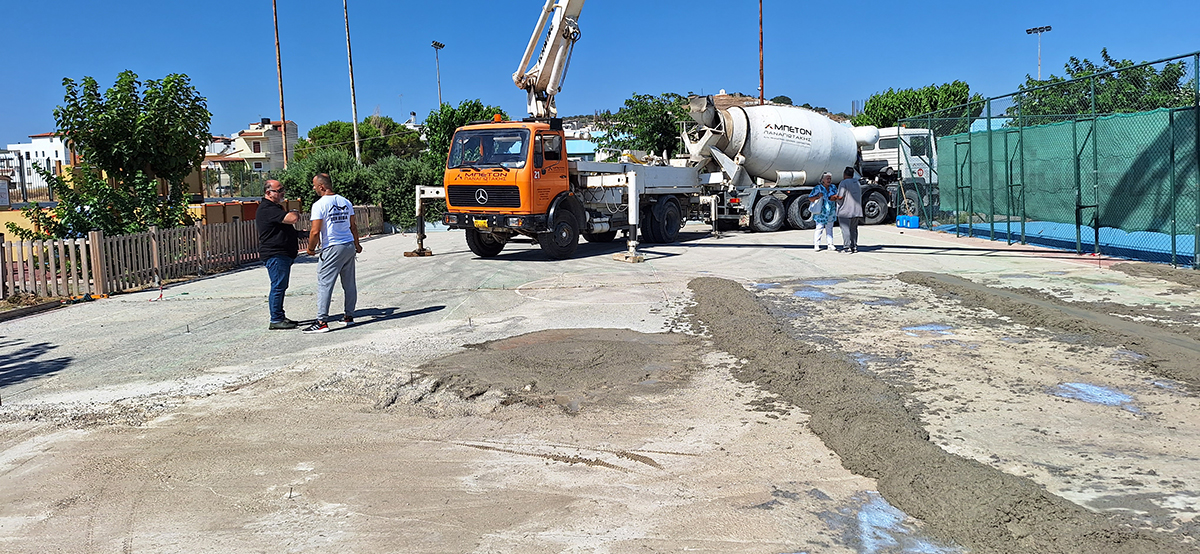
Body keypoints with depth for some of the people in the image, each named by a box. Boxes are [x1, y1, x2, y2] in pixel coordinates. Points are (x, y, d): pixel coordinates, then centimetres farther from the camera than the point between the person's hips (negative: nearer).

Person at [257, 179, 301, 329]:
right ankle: (276, 320, -3)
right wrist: (296, 213, -5)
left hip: (284, 254, 11)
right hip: (275, 255, -11)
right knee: (278, 286, -8)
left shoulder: (275, 207, 19)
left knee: (281, 287, 15)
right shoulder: (267, 209, -17)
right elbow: (292, 218, -28)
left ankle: (280, 317, 22)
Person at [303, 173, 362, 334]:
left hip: (332, 249, -7)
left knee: (324, 284, -4)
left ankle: (322, 322, -7)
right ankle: (349, 316, 22)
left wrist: (311, 248, 1)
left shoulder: (319, 205, -11)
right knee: (349, 283, 14)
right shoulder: (345, 202, 9)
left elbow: (315, 231, -15)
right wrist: (356, 244, 29)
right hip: (349, 246, 7)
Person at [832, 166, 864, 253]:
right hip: (856, 210, 8)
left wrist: (835, 198, 4)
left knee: (845, 229, -5)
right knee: (853, 229, 14)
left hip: (845, 210, -8)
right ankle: (854, 247, 16)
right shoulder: (857, 183, 15)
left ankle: (846, 247, -9)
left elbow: (840, 196, -19)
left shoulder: (843, 183, -11)